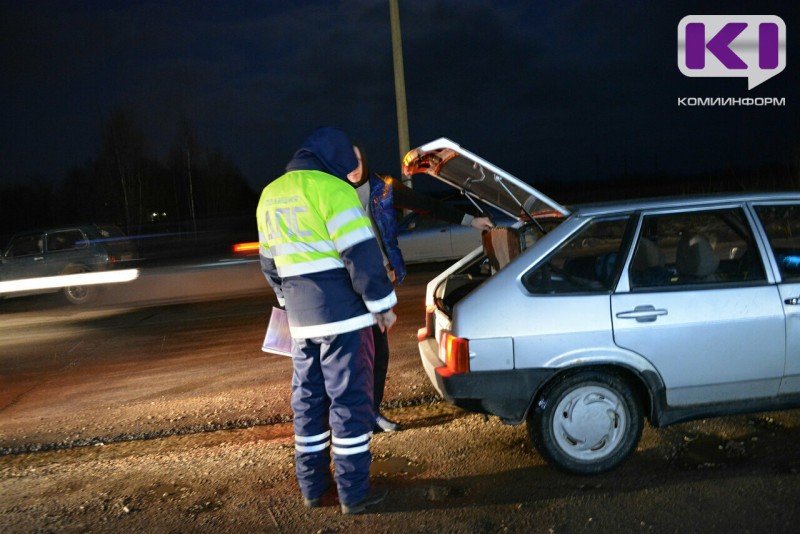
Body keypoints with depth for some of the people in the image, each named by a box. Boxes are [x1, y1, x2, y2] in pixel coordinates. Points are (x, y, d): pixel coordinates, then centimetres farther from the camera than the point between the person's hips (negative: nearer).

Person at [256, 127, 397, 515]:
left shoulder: (270, 195, 14)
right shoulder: (331, 189, -11)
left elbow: (270, 263, 20)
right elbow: (361, 254, -17)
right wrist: (382, 304, -8)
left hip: (301, 319, 7)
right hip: (342, 315, -7)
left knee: (307, 399, 15)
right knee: (349, 399, 2)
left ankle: (311, 486, 25)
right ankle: (353, 492, 11)